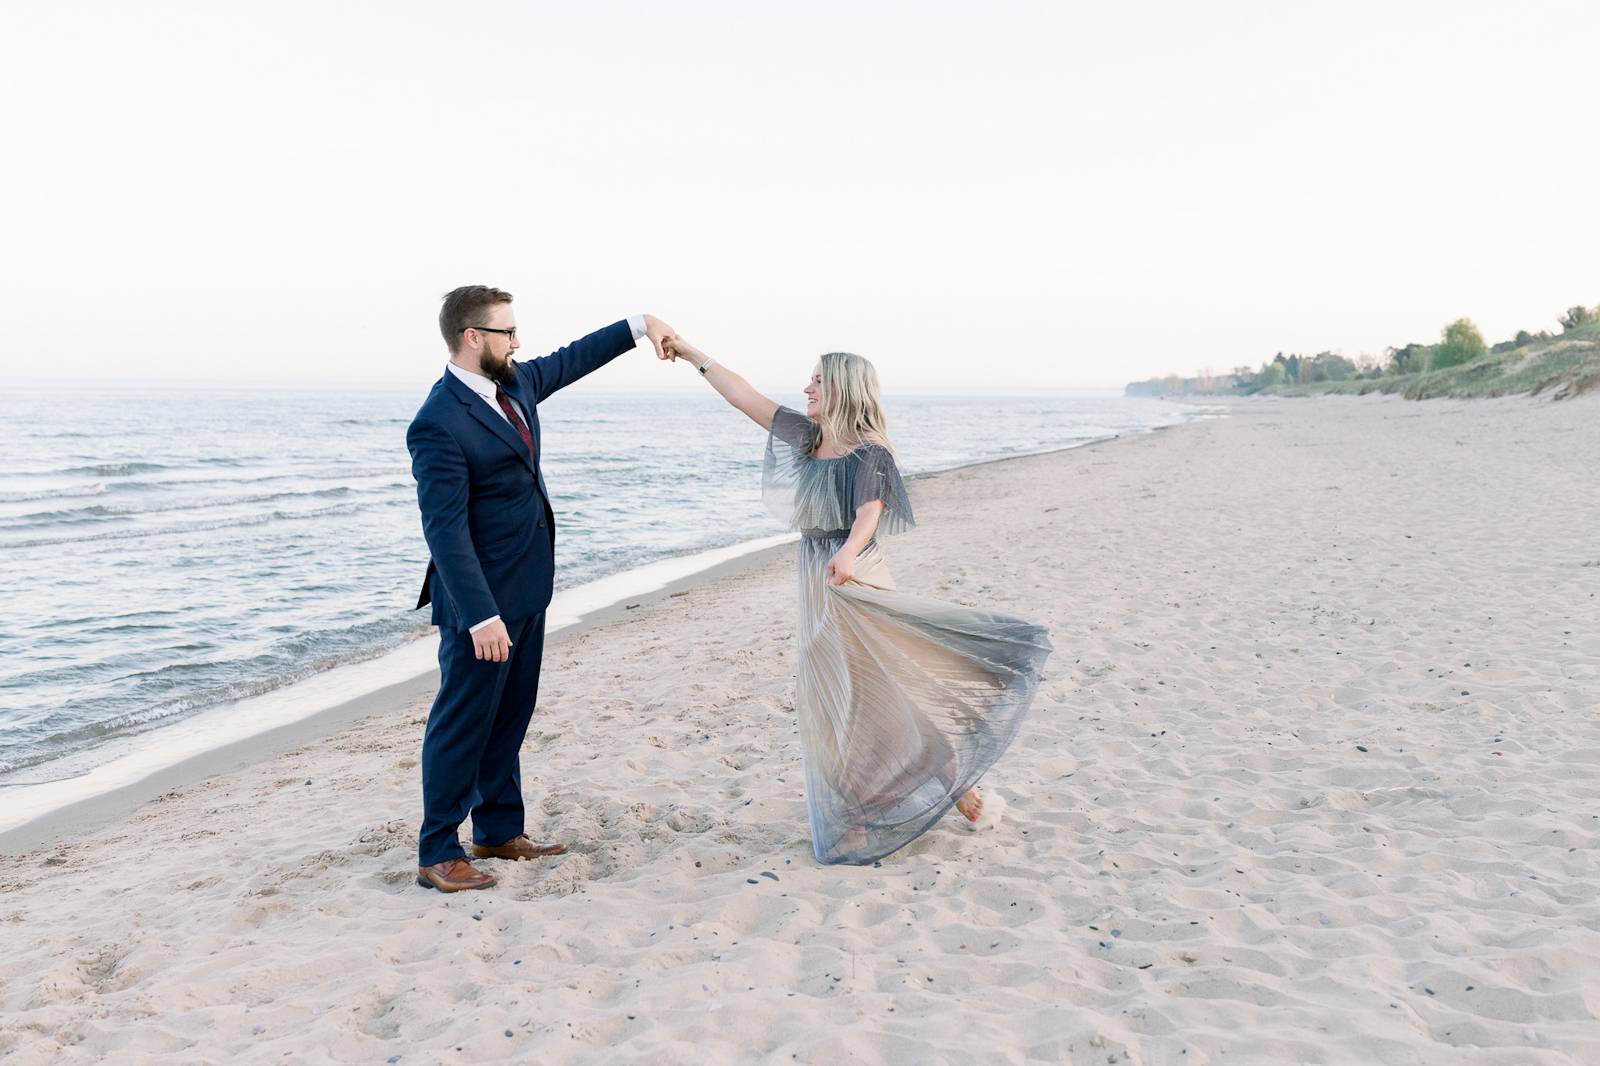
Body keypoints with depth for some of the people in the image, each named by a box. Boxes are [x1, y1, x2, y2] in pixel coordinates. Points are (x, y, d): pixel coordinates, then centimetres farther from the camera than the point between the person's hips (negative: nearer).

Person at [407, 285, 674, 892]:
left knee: (510, 717, 17)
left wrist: (639, 326, 20)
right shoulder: (439, 424, -21)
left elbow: (571, 360, 24)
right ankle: (437, 855, 10)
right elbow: (445, 530, -24)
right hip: (482, 598, -9)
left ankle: (499, 832, 29)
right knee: (463, 721, 0)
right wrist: (481, 617, -27)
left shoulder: (515, 385, 5)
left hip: (527, 590, 9)